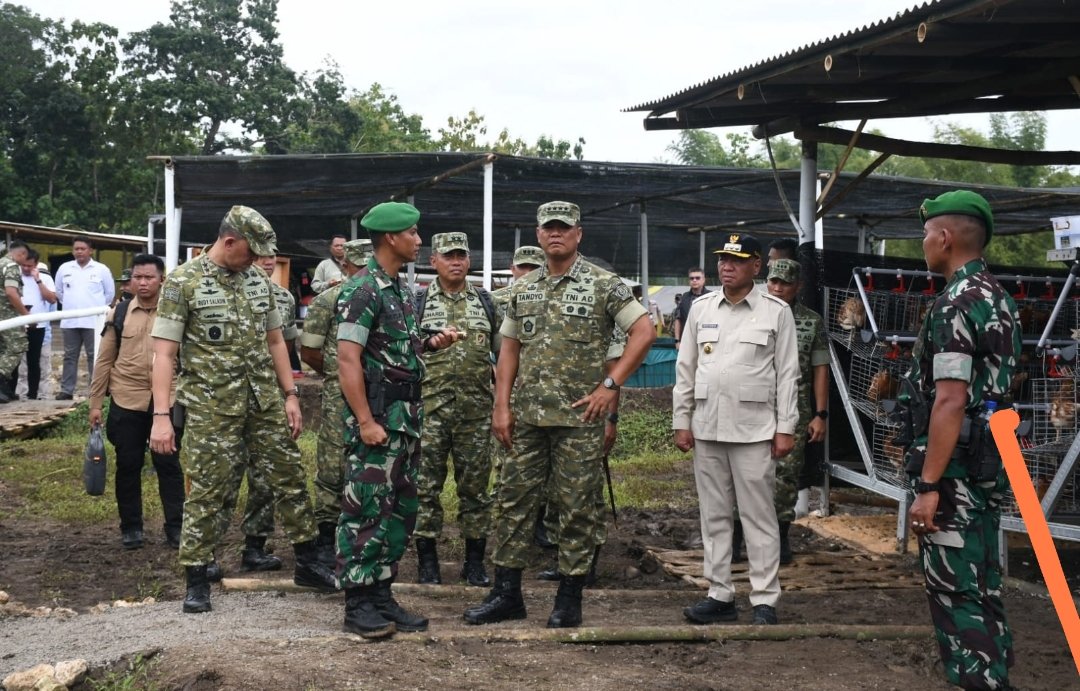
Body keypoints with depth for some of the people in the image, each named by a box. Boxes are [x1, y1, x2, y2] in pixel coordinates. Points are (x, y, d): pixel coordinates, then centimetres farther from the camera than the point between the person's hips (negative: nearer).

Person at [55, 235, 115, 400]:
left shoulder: (101, 269, -1)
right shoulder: (64, 268, 6)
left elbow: (110, 292, 7)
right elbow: (59, 291, 19)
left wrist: (98, 307, 8)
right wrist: (70, 304, 15)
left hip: (94, 321, -3)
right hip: (70, 321, 3)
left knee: (94, 356, 0)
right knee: (70, 356, 8)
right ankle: (67, 390, 13)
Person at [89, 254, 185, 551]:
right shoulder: (118, 314, 4)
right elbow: (104, 360, 6)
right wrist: (96, 403, 3)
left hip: (167, 402, -1)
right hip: (126, 402, 2)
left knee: (168, 463, 4)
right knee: (128, 465, 7)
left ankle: (175, 526, 12)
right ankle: (131, 527, 19)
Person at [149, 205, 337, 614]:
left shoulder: (258, 280, 8)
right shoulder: (183, 283, -9)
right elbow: (164, 352, -12)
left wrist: (290, 394, 10)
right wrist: (161, 415, -18)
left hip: (265, 401, 5)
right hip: (211, 407, -5)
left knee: (290, 478, 9)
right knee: (208, 491, 0)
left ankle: (307, 564, 23)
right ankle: (196, 580, 12)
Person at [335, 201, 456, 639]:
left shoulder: (401, 288, 15)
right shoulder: (363, 290, -13)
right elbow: (348, 359, -18)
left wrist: (432, 344, 5)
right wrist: (366, 421, -22)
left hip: (406, 417, 9)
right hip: (376, 417, -9)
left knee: (400, 510, 12)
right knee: (367, 510, -4)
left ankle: (381, 595, 19)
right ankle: (358, 606, 2)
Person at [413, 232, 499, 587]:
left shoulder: (485, 302, 11)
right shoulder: (418, 303, 4)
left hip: (476, 409, 2)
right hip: (430, 407, -2)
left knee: (475, 485, 5)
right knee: (426, 484, 1)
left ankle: (475, 561, 14)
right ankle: (427, 561, 9)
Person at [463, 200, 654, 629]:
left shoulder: (603, 284, -3)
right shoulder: (523, 288, 12)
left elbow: (644, 332, -7)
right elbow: (509, 348, 15)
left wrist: (610, 385, -12)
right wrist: (501, 406, 5)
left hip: (580, 417, -5)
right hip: (527, 417, 5)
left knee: (578, 508, 1)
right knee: (514, 500, 6)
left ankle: (569, 600, 10)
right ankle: (506, 594, 15)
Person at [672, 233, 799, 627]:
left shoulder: (776, 312, 0)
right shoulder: (701, 309, 9)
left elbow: (787, 374, -1)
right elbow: (685, 369, 11)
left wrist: (785, 428, -6)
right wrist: (681, 422, 6)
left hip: (754, 430, -4)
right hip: (706, 429, 4)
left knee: (758, 516, -1)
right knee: (713, 516, 9)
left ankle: (765, 601, 4)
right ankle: (720, 595, 17)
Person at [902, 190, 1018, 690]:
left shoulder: (955, 304, -17)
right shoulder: (999, 300, 12)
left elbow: (950, 402, -23)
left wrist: (928, 485, -22)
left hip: (954, 468, -9)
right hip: (989, 462, 9)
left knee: (955, 592, -4)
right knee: (983, 587, 15)